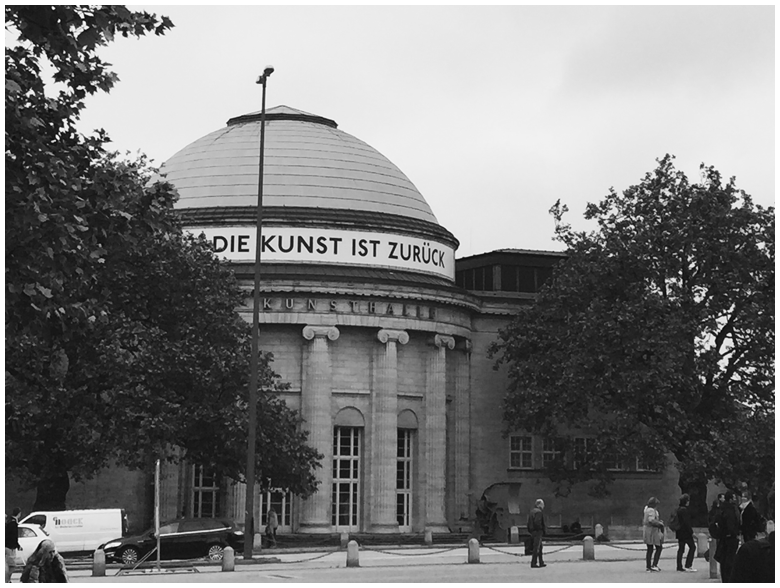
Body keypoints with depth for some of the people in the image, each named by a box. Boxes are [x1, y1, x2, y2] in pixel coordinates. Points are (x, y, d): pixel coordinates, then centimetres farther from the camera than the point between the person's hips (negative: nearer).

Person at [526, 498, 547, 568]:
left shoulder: (532, 511, 13)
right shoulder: (539, 512, -15)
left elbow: (529, 522, 13)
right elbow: (537, 522, -24)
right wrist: (543, 528, -12)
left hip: (533, 531, 9)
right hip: (538, 531, -9)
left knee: (539, 547, 16)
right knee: (536, 548, -5)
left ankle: (541, 563, 20)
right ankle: (533, 563, -5)